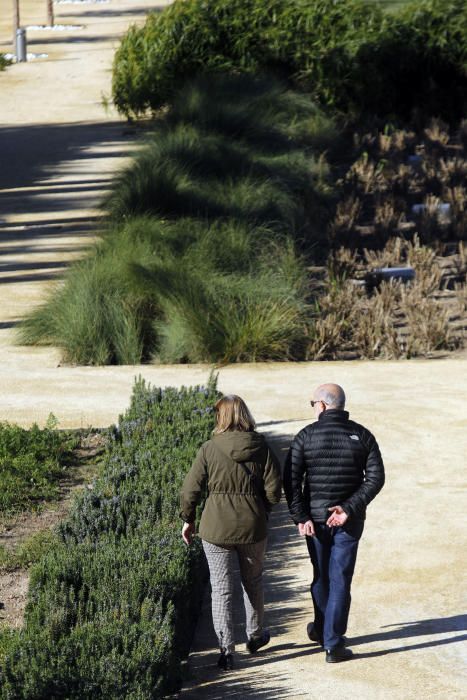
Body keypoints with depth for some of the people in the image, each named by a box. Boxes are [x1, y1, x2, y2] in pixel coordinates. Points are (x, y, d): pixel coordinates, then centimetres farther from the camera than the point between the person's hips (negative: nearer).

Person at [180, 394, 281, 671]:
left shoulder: (209, 449, -10)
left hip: (216, 528, -2)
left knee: (221, 589, 6)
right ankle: (255, 635, 38)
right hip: (253, 527, 2)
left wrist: (188, 520, 9)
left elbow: (190, 490, -6)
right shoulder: (261, 448, -6)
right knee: (253, 582, 22)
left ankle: (227, 649, 2)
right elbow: (274, 490, -5)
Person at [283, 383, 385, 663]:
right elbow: (376, 477, -7)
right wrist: (349, 508, -11)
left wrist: (300, 517, -8)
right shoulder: (362, 435, -1)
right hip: (350, 521, 0)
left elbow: (291, 479, -10)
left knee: (321, 577, 18)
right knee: (340, 580, 2)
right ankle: (333, 644, 0)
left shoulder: (307, 435, -6)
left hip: (315, 518, 0)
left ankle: (322, 630, 35)